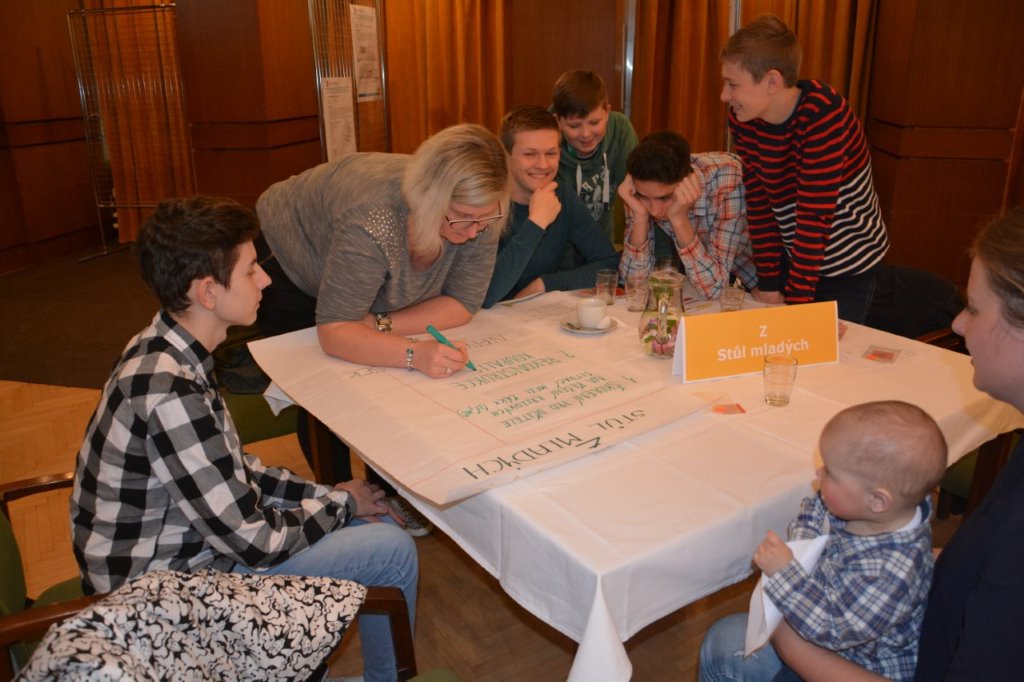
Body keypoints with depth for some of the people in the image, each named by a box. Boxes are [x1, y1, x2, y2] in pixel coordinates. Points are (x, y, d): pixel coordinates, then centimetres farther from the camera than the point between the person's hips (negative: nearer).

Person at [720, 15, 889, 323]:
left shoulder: (822, 114, -27)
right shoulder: (742, 119, -8)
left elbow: (815, 214, -28)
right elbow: (758, 202, -5)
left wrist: (797, 300, -26)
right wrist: (769, 284, -7)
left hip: (848, 265, -5)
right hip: (794, 254, 5)